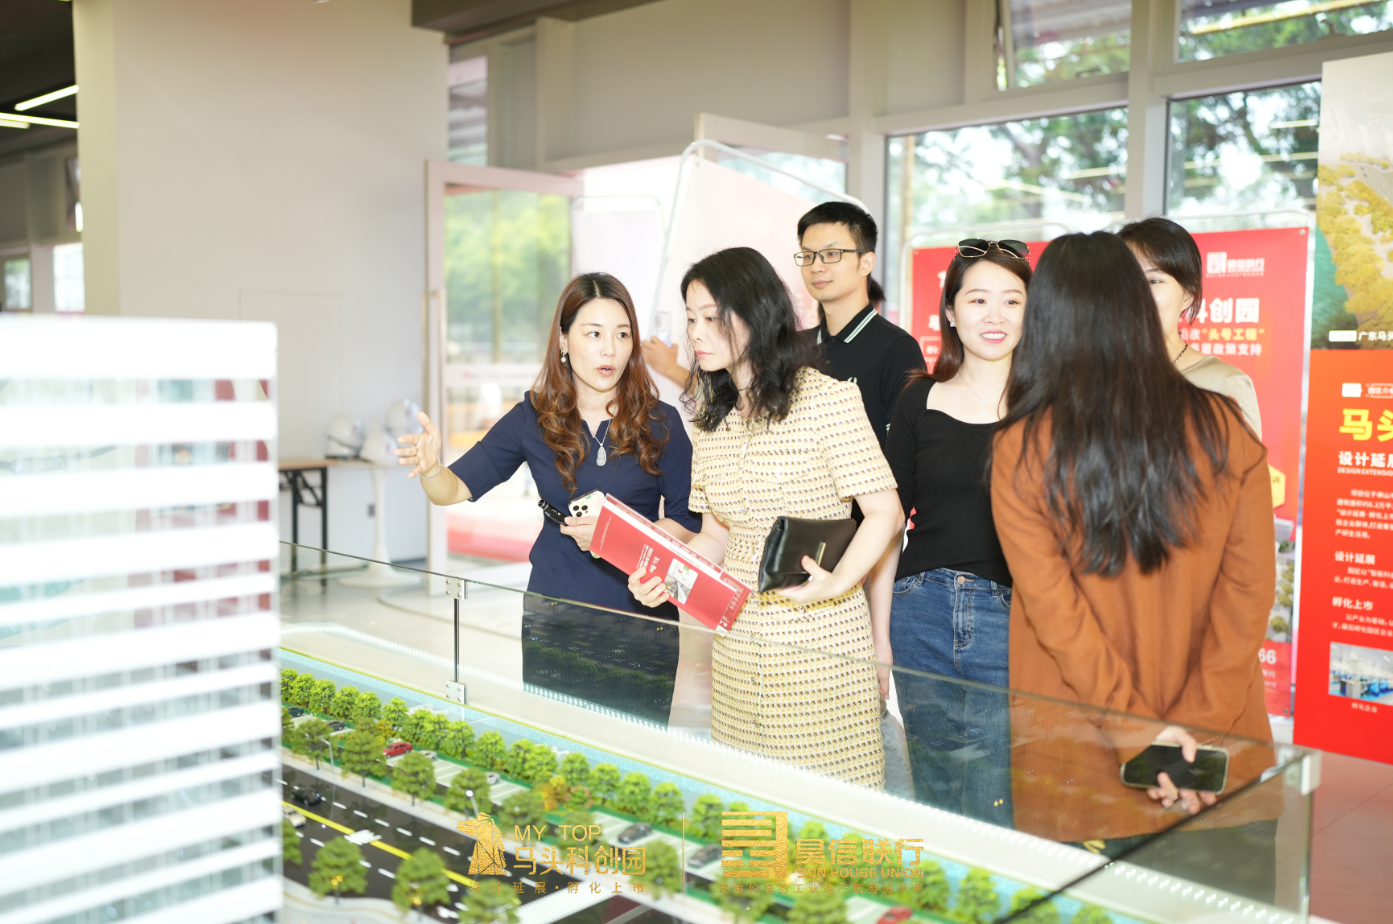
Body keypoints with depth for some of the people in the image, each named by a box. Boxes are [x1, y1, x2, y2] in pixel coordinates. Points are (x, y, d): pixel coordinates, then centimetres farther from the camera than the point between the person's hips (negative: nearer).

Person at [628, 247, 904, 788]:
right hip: (736, 641, 6)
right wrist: (665, 577, -3)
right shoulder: (711, 415, 11)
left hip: (818, 639, -6)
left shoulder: (826, 400, -10)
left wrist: (836, 584, -24)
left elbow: (886, 513, -11)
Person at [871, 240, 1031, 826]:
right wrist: (879, 637, 6)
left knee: (994, 818, -3)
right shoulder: (920, 401, 6)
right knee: (934, 805, 15)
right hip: (922, 614, 3)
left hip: (1013, 622, -3)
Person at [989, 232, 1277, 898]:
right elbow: (1248, 595, -7)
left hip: (1076, 770, -1)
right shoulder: (1224, 430, -5)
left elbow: (1056, 616, -14)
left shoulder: (1020, 451, -11)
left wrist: (1138, 730, -12)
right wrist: (1195, 728, -8)